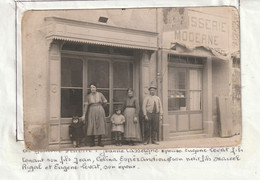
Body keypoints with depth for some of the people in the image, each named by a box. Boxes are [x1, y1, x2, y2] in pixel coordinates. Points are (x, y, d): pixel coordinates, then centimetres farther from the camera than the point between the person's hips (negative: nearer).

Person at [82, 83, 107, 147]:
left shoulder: (100, 94, 4)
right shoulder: (88, 96, 4)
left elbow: (105, 102, 11)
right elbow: (86, 105, 0)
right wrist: (84, 114, -6)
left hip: (100, 111, 0)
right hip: (91, 112, 0)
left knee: (100, 126, -1)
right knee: (91, 126, -3)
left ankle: (99, 142, 7)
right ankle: (92, 142, 5)